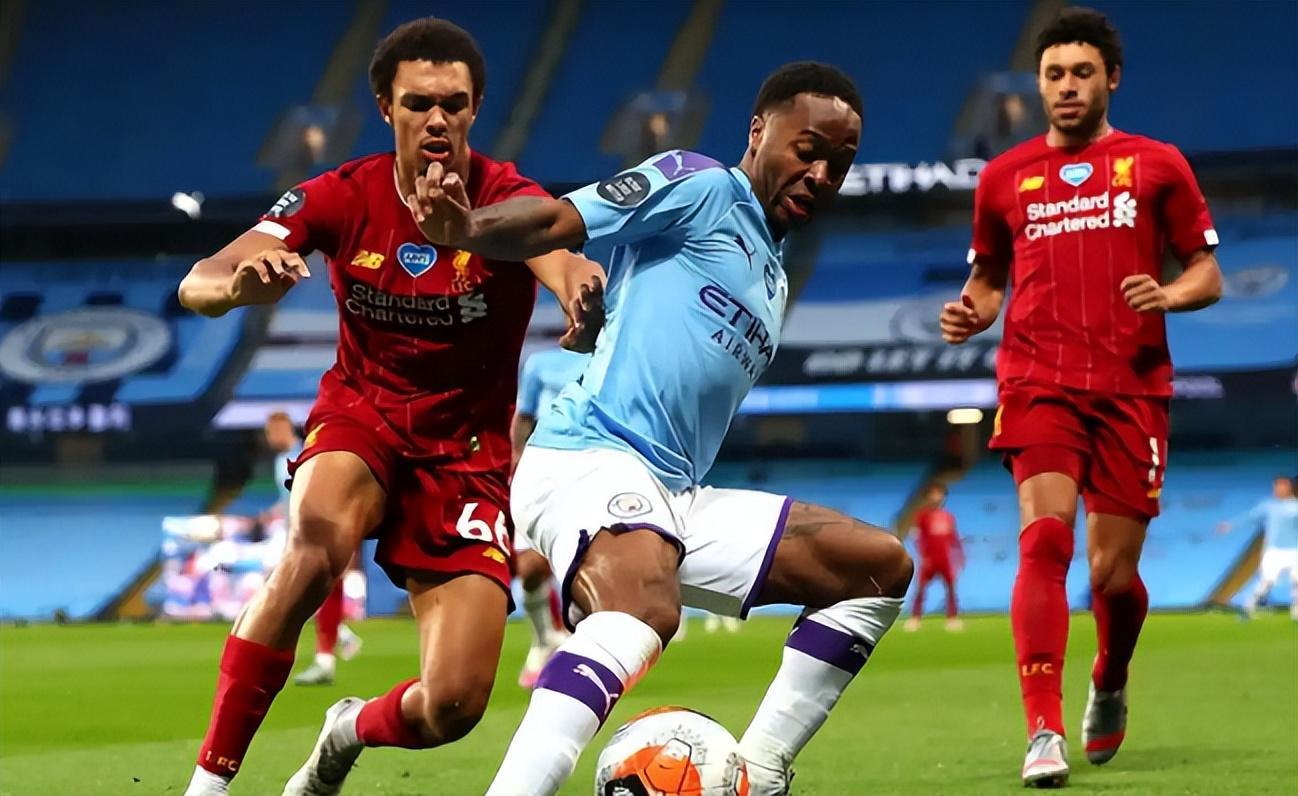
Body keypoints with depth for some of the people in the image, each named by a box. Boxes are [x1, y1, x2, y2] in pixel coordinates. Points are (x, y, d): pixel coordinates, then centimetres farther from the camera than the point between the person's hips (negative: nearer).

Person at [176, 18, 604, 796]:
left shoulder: (508, 199, -14)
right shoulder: (343, 197, -9)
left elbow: (560, 260, -38)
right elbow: (197, 285, -18)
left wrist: (583, 297, -63)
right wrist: (241, 282, -43)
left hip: (467, 452, 0)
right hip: (361, 417, 0)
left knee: (454, 706, -13)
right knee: (320, 538, -37)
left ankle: (353, 732, 26)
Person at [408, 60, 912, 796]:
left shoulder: (774, 277, 27)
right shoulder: (699, 186, 0)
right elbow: (557, 222, -14)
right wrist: (466, 230, -32)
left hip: (673, 499, 9)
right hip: (592, 458, -9)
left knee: (880, 567, 11)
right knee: (646, 605, -40)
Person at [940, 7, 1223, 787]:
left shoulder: (1157, 165, 8)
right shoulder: (1005, 177, 13)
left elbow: (1208, 274, 9)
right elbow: (990, 277, 23)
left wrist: (1169, 294, -13)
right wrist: (970, 312, 1)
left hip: (1133, 389, 0)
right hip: (1039, 384, 0)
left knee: (1113, 571, 2)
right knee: (1045, 536, -22)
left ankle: (1111, 688, 35)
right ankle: (1045, 732, -25)